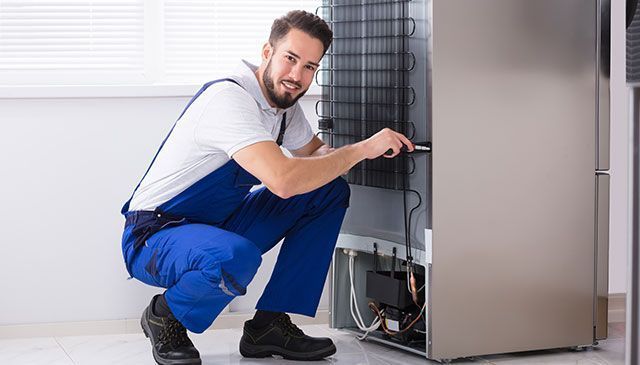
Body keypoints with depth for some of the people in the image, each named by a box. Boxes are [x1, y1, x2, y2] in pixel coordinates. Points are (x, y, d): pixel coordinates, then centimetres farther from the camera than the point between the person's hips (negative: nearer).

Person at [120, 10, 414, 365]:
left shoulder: (283, 102, 2)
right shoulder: (229, 98, -26)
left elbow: (314, 152, 19)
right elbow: (284, 180, -38)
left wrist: (372, 149, -4)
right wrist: (361, 149, -26)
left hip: (219, 225, 9)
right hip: (153, 238, -9)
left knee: (330, 192, 2)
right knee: (236, 258, -41)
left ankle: (269, 325, 1)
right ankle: (165, 316, -7)